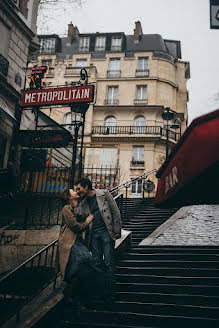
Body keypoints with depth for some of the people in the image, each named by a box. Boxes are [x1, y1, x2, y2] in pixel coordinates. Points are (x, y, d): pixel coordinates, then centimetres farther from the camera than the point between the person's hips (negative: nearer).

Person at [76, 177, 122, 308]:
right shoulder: (82, 204, 15)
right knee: (97, 264, 1)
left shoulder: (104, 194, 2)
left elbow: (115, 212, 0)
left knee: (109, 263, -8)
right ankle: (102, 293, 7)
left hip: (106, 232, -5)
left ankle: (110, 296, -6)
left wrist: (117, 231, -5)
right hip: (94, 234, 5)